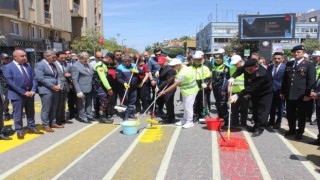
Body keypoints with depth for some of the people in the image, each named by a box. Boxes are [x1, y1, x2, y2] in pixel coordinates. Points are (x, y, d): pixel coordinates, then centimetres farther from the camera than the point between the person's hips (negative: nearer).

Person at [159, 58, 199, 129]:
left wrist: (164, 92, -29)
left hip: (190, 91, -10)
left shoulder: (183, 73, -32)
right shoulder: (182, 67, -3)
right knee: (185, 106, 17)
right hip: (186, 90, 10)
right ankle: (184, 120, 28)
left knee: (188, 106, -5)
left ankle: (190, 122, 8)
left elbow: (174, 85, -32)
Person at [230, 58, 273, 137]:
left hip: (265, 93, -7)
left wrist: (237, 95, -43)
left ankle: (259, 128, 2)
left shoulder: (262, 74, -41)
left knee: (262, 111, -8)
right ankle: (256, 125, 27)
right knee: (254, 110, 13)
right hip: (255, 93, 7)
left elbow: (251, 88, -41)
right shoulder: (248, 67, -20)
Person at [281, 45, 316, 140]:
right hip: (289, 94, 4)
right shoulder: (289, 64, 11)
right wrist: (282, 92, 10)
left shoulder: (309, 65, -4)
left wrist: (307, 94, -14)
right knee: (290, 114, 12)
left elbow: (311, 81, -8)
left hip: (301, 95, -4)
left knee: (301, 115, 8)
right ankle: (292, 129, 29)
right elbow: (285, 79, 13)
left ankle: (300, 132, 22)